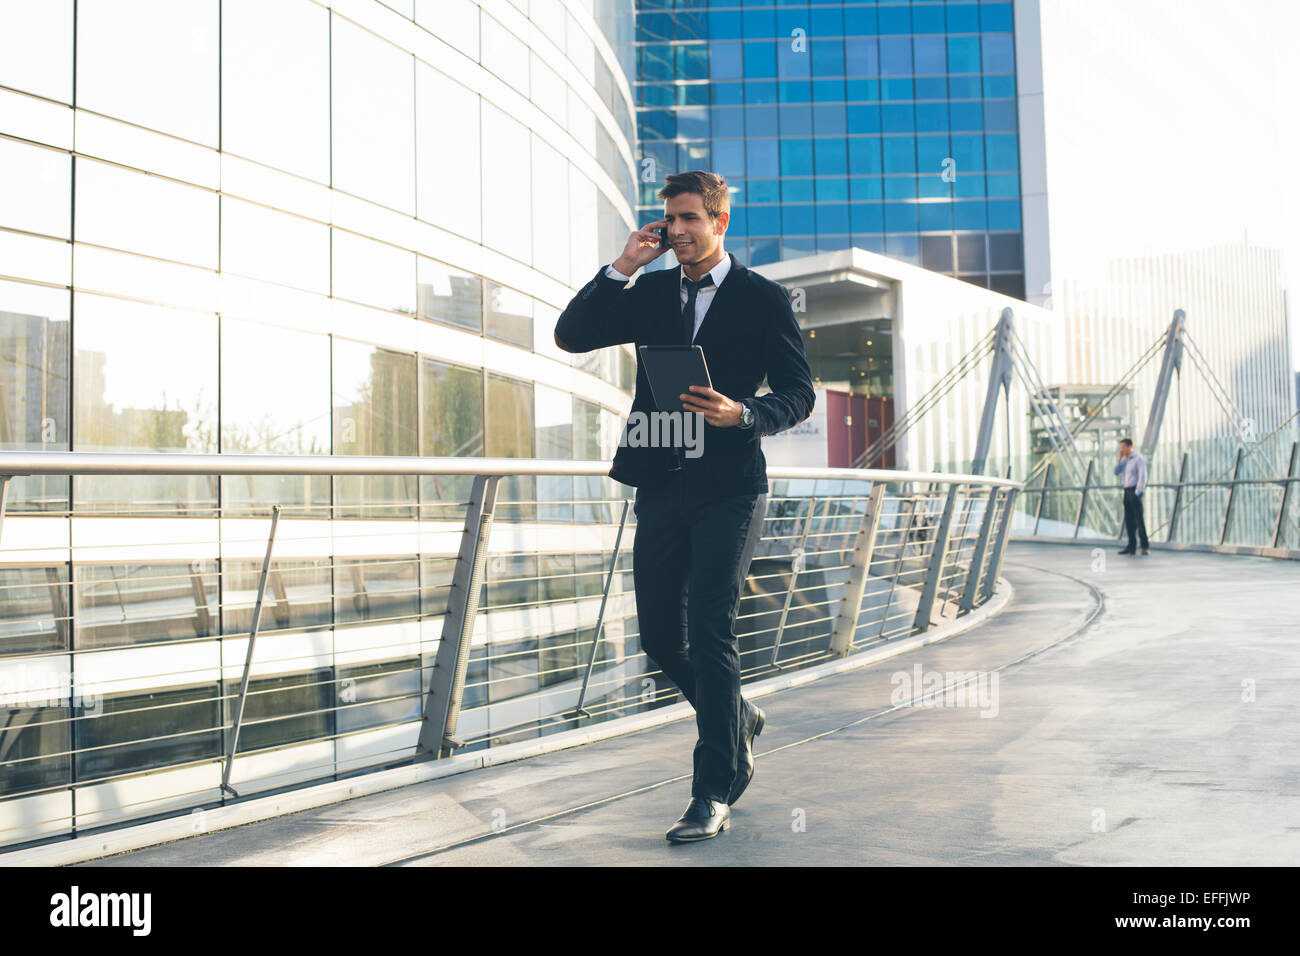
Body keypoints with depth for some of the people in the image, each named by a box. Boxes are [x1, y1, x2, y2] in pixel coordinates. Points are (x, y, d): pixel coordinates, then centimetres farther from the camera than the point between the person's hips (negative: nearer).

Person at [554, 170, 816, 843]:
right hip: (659, 486, 5)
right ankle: (736, 721, 35)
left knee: (709, 629, -11)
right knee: (660, 636, 8)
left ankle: (713, 794, 0)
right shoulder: (650, 293, 13)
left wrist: (741, 413, -20)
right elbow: (570, 336, 5)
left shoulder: (764, 299, 2)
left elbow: (798, 394, 0)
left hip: (728, 489, -5)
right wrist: (622, 267, -3)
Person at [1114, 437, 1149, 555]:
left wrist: (1137, 493, -19)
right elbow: (1116, 472, 9)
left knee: (1139, 518, -10)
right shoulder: (1124, 459, 14)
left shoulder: (1138, 459, -9)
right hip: (1127, 491, 8)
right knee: (1129, 519, 7)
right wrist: (1119, 458, 0)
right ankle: (1132, 546, 10)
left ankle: (1144, 546, -10)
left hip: (1135, 491, -8)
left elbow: (1143, 477, -15)